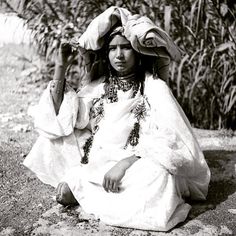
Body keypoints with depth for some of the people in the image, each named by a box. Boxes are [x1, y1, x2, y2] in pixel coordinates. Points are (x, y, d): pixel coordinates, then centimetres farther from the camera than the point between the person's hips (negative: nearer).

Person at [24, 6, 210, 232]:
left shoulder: (153, 87, -6)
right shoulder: (99, 87, 7)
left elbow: (167, 139, -18)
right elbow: (59, 119, 1)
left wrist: (124, 163, -29)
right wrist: (61, 67, -4)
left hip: (135, 167, -4)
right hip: (96, 165, 4)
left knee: (156, 175, -37)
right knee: (53, 130, 0)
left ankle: (78, 186, -16)